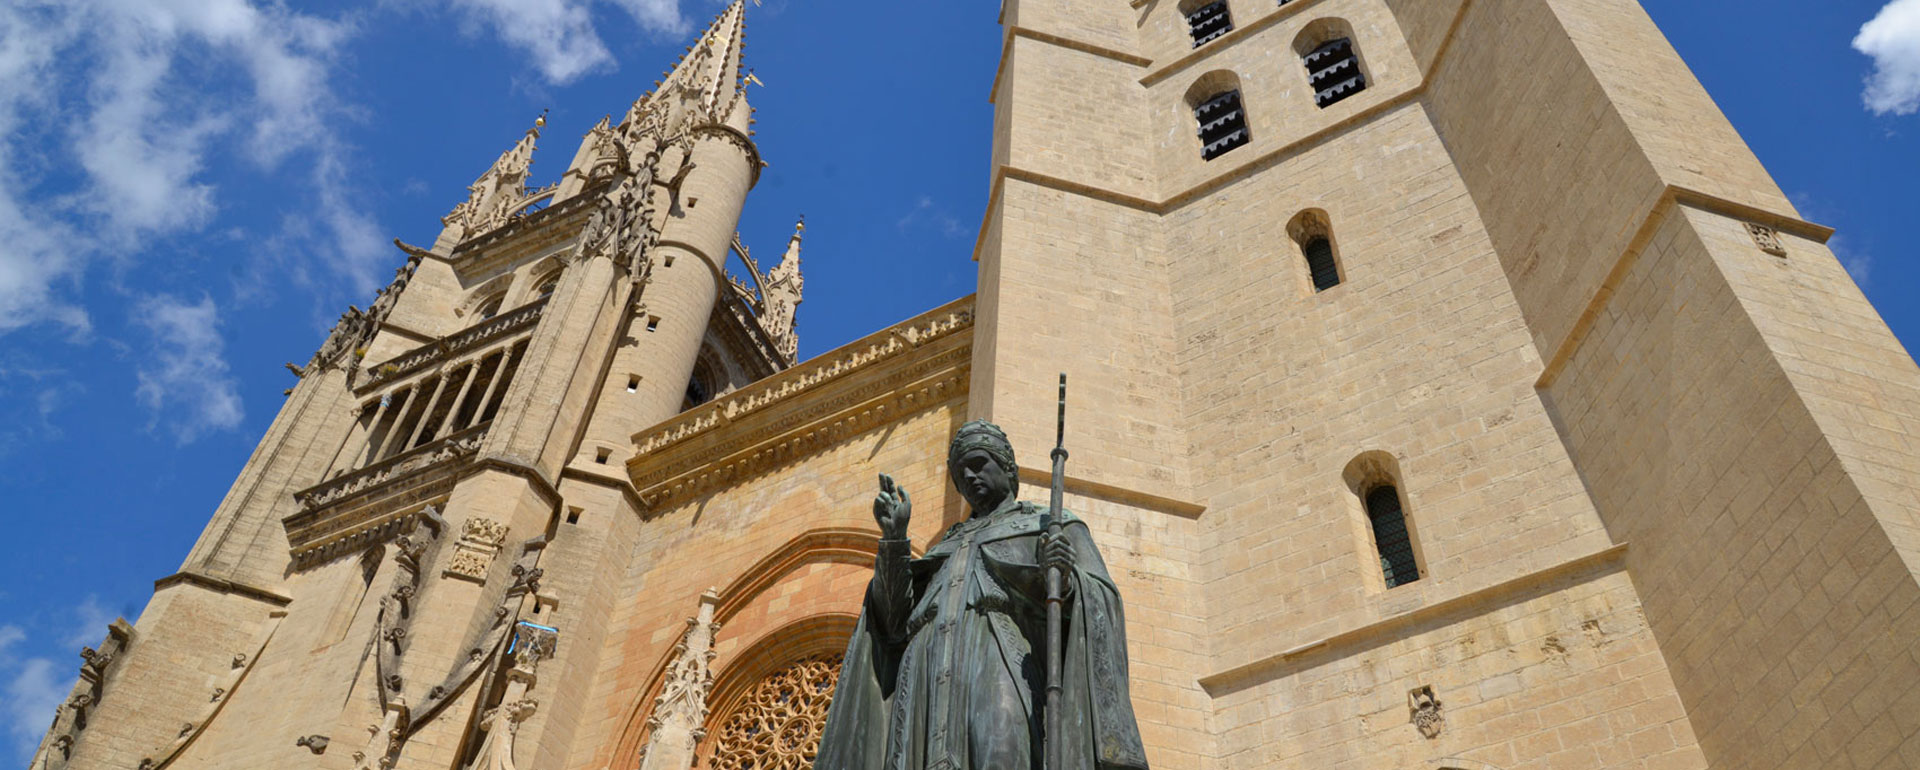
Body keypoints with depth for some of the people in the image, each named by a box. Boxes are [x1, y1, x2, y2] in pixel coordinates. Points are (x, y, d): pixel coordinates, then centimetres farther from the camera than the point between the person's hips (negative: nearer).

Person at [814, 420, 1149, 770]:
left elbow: (1096, 603, 7)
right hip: (929, 677, 4)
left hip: (1004, 660, -4)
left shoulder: (1055, 526, 23)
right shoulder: (948, 547, 35)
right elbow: (897, 620, 22)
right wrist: (894, 536, 13)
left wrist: (1063, 579, -15)